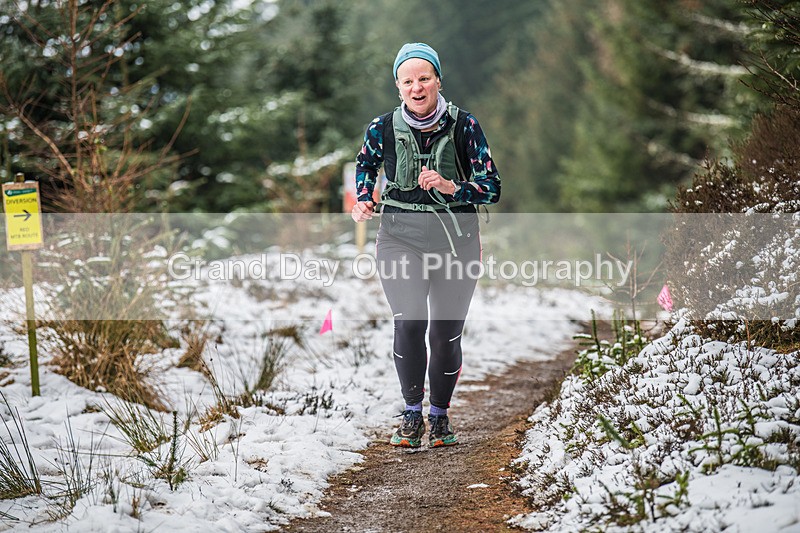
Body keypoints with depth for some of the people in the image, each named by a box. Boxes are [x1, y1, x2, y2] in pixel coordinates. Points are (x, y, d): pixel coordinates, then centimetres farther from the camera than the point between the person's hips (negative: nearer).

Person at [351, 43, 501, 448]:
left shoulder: (464, 126, -4)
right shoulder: (383, 128, 0)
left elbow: (492, 187, -4)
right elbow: (365, 164, 22)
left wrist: (452, 188, -21)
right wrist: (362, 201, 4)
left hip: (455, 239, 0)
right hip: (400, 237, 0)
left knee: (446, 334, 2)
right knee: (409, 322, -19)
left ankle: (440, 415, 24)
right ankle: (411, 414, -2)